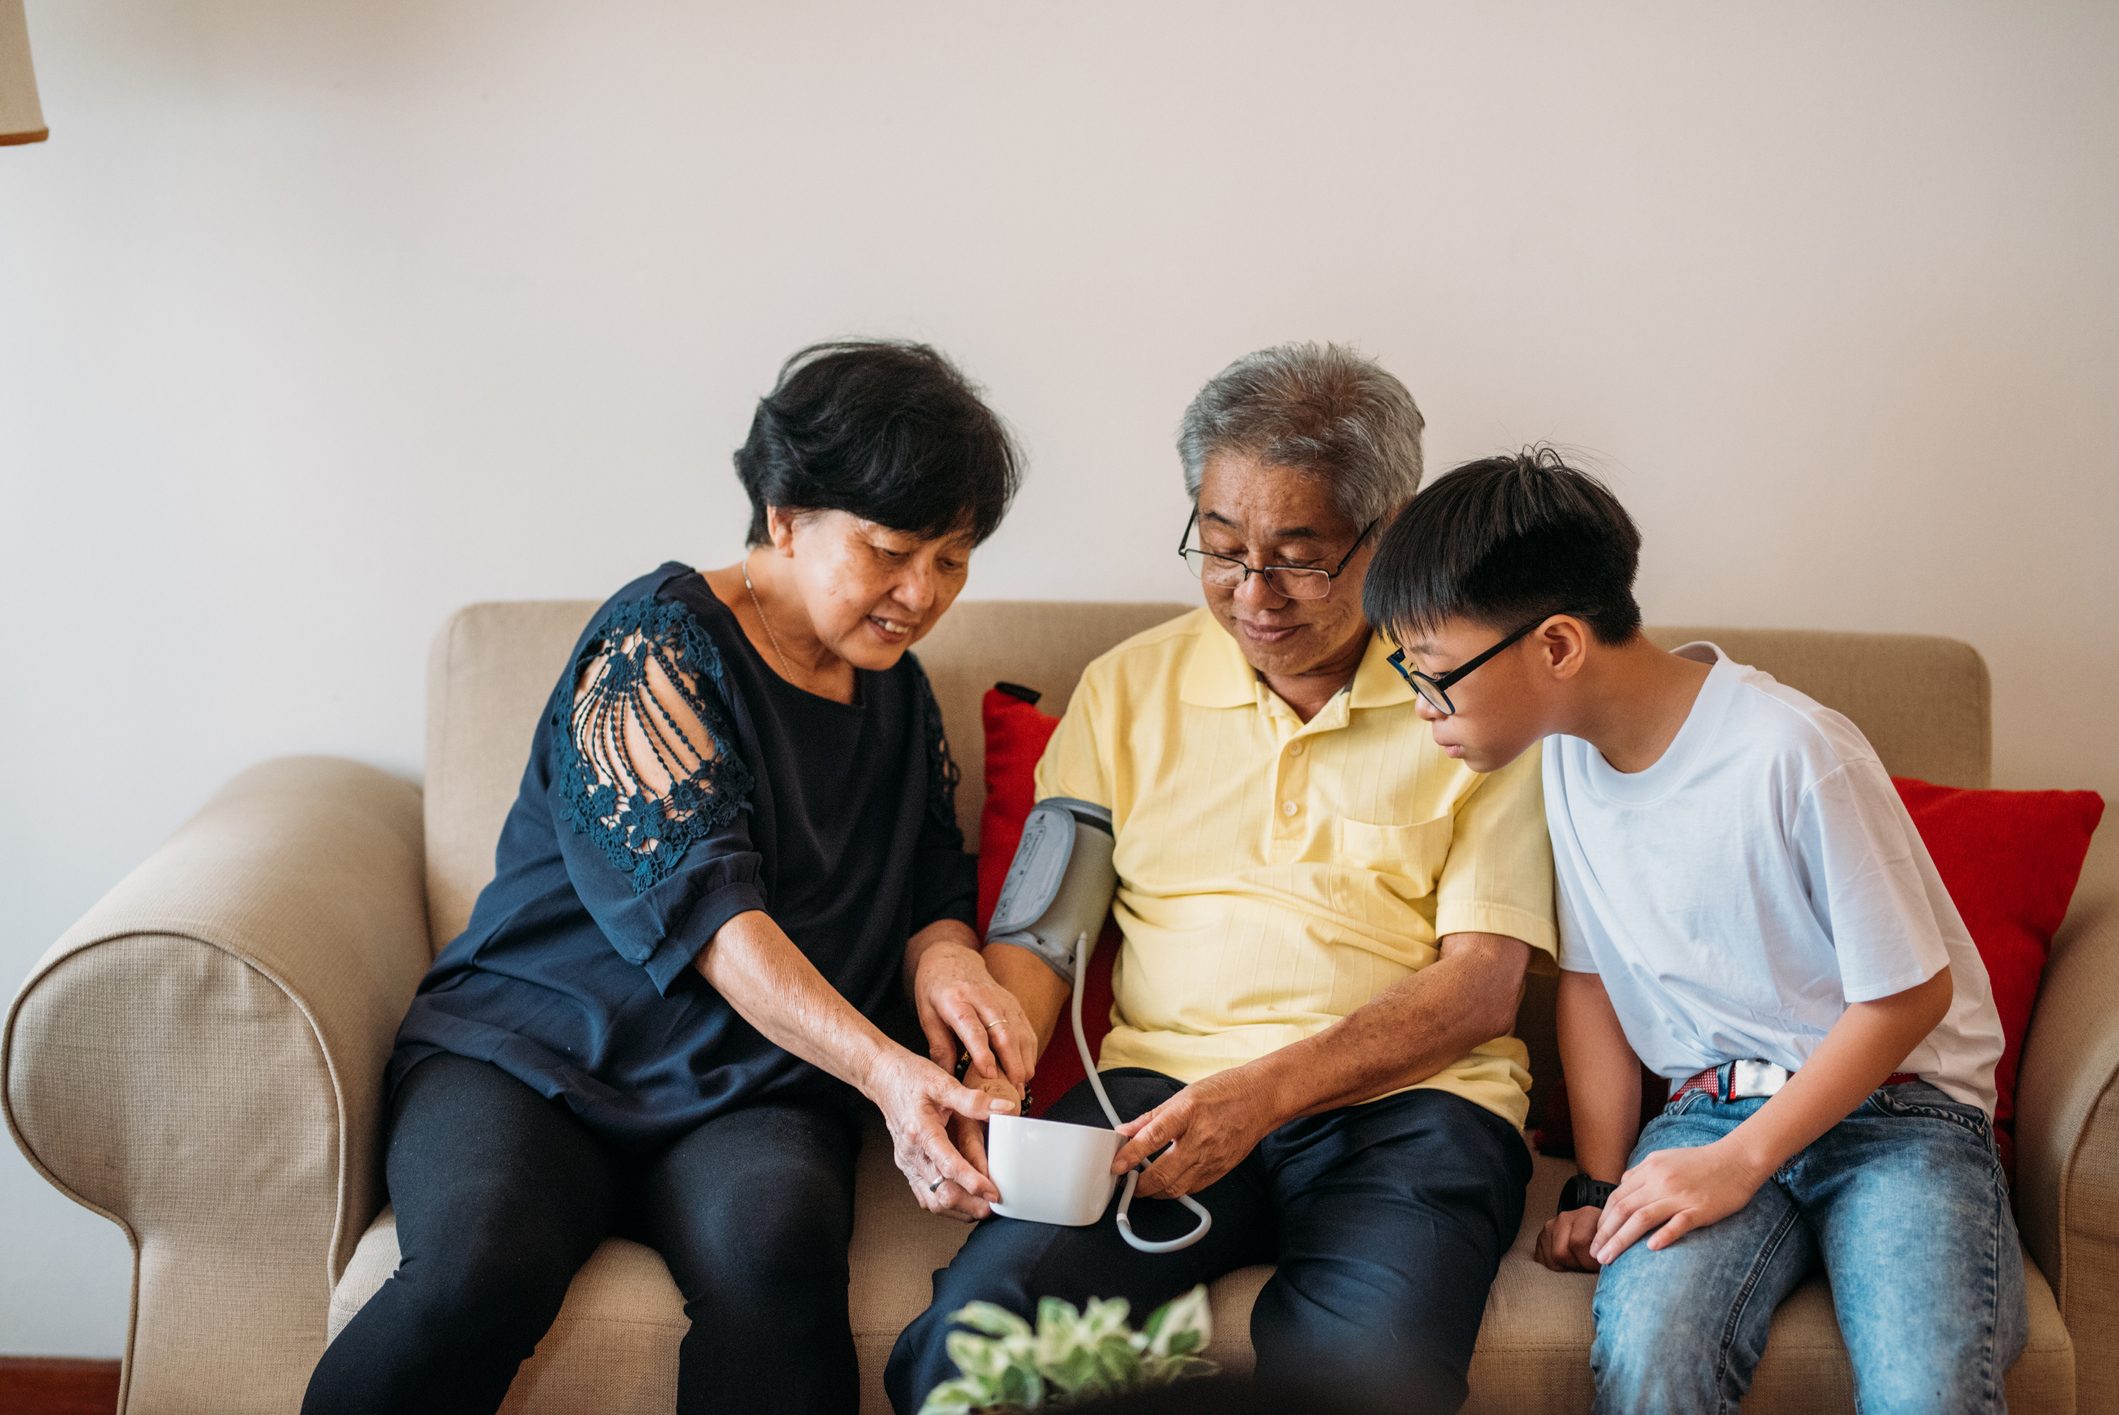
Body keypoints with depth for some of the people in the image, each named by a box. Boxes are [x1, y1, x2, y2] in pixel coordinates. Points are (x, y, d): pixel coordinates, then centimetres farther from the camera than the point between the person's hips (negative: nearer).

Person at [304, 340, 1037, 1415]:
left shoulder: (897, 694, 16)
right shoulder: (658, 639, -6)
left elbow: (932, 894, 20)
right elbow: (696, 898, -17)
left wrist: (944, 959, -7)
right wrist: (880, 1066, -30)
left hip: (752, 1093, 4)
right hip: (535, 1049, -4)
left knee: (775, 1244, -33)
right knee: (478, 1269, -35)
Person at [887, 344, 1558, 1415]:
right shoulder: (1128, 687, 15)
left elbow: (1482, 984, -2)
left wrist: (1266, 1090, -16)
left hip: (1405, 1097, -1)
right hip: (1161, 1083, 2)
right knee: (980, 1314, -28)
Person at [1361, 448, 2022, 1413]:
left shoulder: (1790, 756, -20)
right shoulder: (1569, 752, 1)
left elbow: (1909, 996, -12)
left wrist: (1737, 1162, -15)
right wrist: (1600, 1185, 2)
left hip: (1895, 1106, -4)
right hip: (1712, 1105, 4)